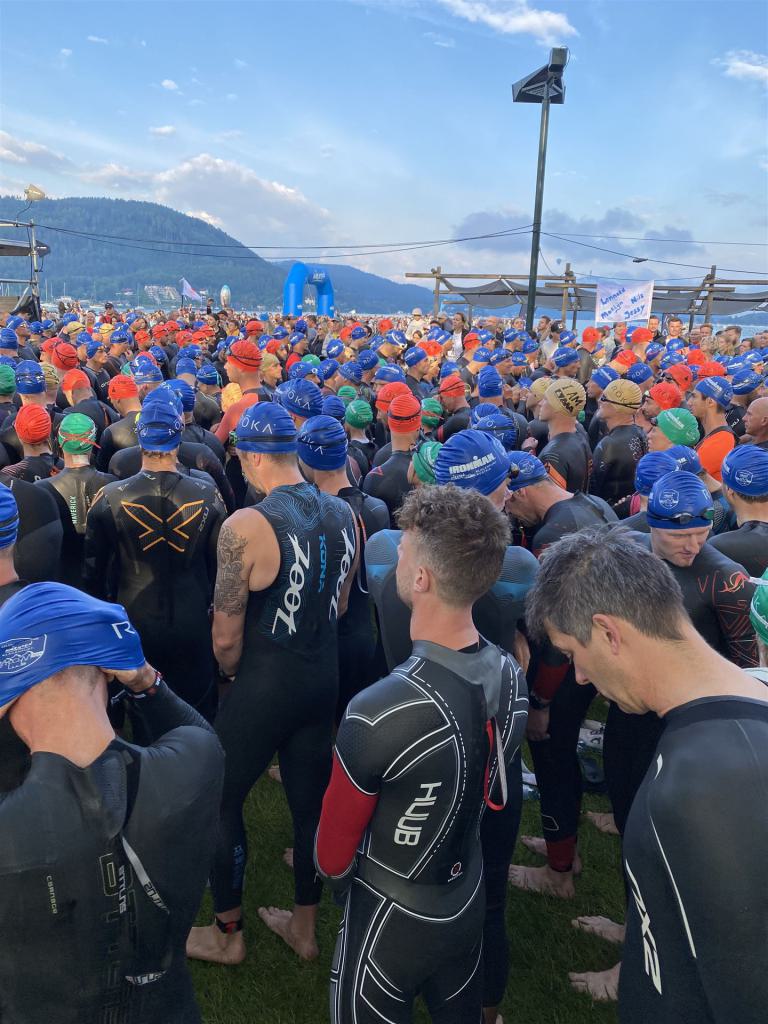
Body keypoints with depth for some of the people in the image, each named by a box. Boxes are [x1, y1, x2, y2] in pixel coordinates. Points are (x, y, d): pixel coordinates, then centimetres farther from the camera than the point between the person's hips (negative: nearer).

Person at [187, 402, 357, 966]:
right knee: (311, 802, 19)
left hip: (263, 686, -6)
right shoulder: (343, 514, -3)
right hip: (324, 681, 6)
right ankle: (305, 928, 38)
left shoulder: (246, 526, -22)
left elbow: (227, 637, -16)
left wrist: (234, 671, 4)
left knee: (221, 800, 16)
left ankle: (228, 935, 33)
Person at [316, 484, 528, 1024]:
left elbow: (333, 855, -18)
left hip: (393, 920, -5)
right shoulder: (513, 677, -14)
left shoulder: (377, 713, -35)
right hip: (469, 903, 5)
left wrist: (340, 877, 3)